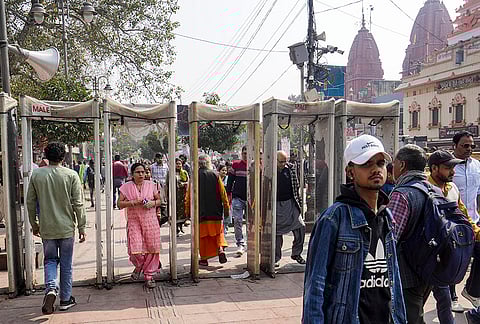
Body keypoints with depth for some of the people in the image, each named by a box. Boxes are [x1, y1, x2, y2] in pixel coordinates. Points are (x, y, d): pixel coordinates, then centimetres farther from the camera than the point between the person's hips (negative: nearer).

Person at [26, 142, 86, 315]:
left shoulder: (36, 174, -2)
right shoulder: (71, 175, -9)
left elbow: (30, 202, 3)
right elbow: (78, 204, -9)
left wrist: (34, 224, 16)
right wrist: (81, 226, -1)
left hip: (46, 227, 2)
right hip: (67, 227, -1)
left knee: (50, 260, 17)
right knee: (66, 264, 10)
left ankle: (51, 289, -7)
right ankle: (65, 299, 19)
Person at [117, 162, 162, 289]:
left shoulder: (151, 185, 7)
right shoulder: (126, 187, 3)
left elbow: (159, 200, 13)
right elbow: (120, 204, 0)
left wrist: (153, 203, -8)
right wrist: (133, 202, -14)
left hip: (150, 221, 1)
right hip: (134, 221, -1)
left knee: (152, 249, 0)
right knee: (136, 250, -10)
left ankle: (149, 276, 17)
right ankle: (138, 266, 25)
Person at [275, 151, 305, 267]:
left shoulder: (291, 168, 4)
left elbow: (296, 185, 12)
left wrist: (298, 200, 8)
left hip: (290, 203, 3)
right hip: (276, 205, -2)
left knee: (300, 227, -3)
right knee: (277, 232, 4)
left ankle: (296, 254, 15)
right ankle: (276, 258, 17)